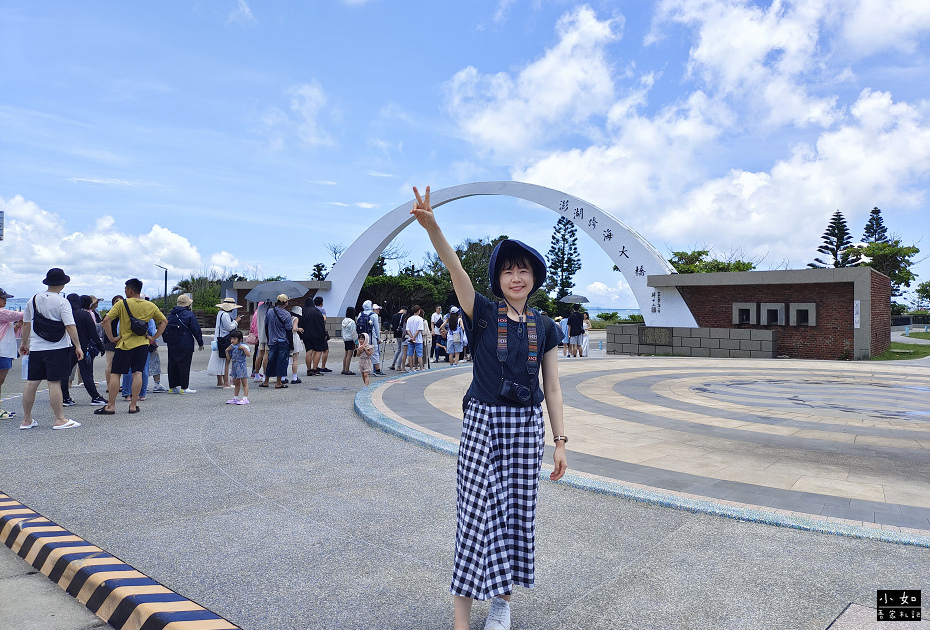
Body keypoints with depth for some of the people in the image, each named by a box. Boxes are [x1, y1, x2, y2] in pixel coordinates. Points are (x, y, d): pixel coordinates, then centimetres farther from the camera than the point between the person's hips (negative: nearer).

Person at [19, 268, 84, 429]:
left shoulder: (33, 300, 8)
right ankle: (60, 420, 1)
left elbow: (26, 323, 16)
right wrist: (77, 346, -10)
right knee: (54, 383, -5)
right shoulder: (61, 302, -10)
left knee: (31, 383, 10)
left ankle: (27, 420, 20)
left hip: (36, 348, 6)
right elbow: (70, 326, -15)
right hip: (57, 348, -6)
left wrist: (24, 343, 28)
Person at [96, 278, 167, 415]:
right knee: (137, 373, 4)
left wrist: (112, 338, -6)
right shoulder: (150, 306, 3)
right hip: (142, 344, 3)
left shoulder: (122, 304, -9)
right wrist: (154, 337, 8)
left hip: (125, 344, -3)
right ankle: (133, 405, 5)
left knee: (115, 374, 5)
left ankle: (111, 406, 7)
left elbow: (106, 320, -15)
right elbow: (164, 321, 9)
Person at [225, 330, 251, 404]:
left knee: (244, 383, -3)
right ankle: (235, 398, 23)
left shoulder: (243, 346, -9)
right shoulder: (231, 347, 10)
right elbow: (228, 358, 11)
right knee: (236, 383, 16)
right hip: (234, 367, 7)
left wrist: (243, 348, -25)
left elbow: (249, 355, -21)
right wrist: (227, 351, 0)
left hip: (241, 366, -7)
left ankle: (245, 398, -4)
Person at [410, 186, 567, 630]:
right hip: (483, 423, -3)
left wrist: (560, 441, 5)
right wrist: (431, 226, -34)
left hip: (527, 427, 3)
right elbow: (455, 268, -18)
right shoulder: (482, 314, -2)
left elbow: (552, 388, 7)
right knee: (479, 513, -2)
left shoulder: (544, 328, 6)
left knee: (517, 512, 10)